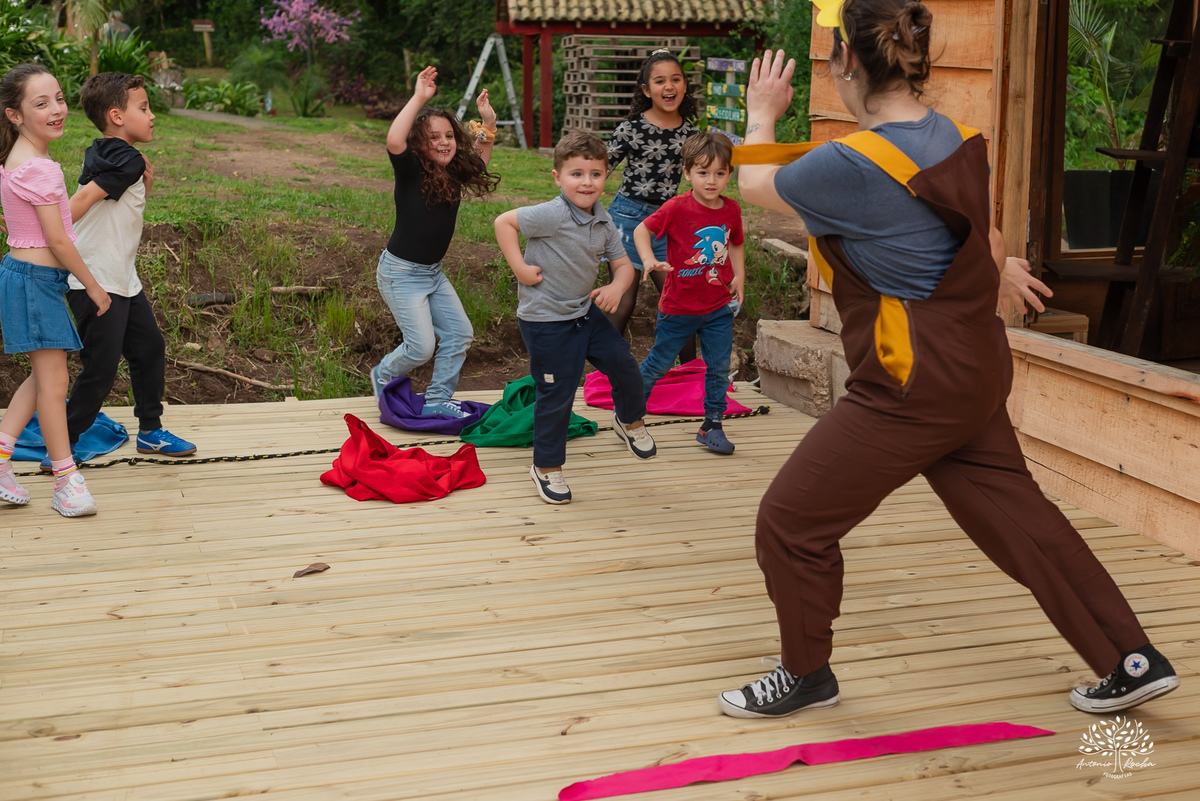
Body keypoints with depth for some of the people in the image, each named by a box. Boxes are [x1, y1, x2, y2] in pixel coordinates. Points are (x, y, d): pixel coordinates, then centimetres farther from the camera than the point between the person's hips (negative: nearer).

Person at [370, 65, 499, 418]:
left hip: (433, 272, 8)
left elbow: (480, 156, 22)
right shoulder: (411, 171, -19)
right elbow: (394, 141, -40)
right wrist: (419, 98, -39)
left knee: (459, 334, 6)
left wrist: (488, 121, 8)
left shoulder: (455, 172, 1)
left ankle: (437, 400, 18)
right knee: (422, 346, -9)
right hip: (401, 272, -8)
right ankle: (383, 375, 21)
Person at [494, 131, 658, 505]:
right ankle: (546, 467, 18)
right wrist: (520, 268, -22)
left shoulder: (603, 222, 1)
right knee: (557, 395, 0)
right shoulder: (554, 215, -23)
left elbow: (623, 264, 8)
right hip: (546, 320, -7)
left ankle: (630, 421, 40)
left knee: (622, 361, 9)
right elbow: (503, 222, -22)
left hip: (585, 310, 7)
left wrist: (617, 287, -14)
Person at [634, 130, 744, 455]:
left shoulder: (731, 210, 0)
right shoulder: (677, 208, -15)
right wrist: (649, 261, -24)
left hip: (718, 308, 4)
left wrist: (738, 277, 6)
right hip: (679, 308, -4)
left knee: (719, 367, 5)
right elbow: (642, 230, -8)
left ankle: (712, 425, 18)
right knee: (659, 363, 9)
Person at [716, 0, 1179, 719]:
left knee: (790, 520, 5)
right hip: (978, 370, 9)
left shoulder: (851, 166, -22)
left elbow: (757, 186, -2)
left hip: (915, 389, -8)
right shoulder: (958, 141, 1)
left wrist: (762, 117, 17)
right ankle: (1133, 660, 24)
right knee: (1013, 510, 19)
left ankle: (807, 674, 24)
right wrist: (1000, 266, 45)